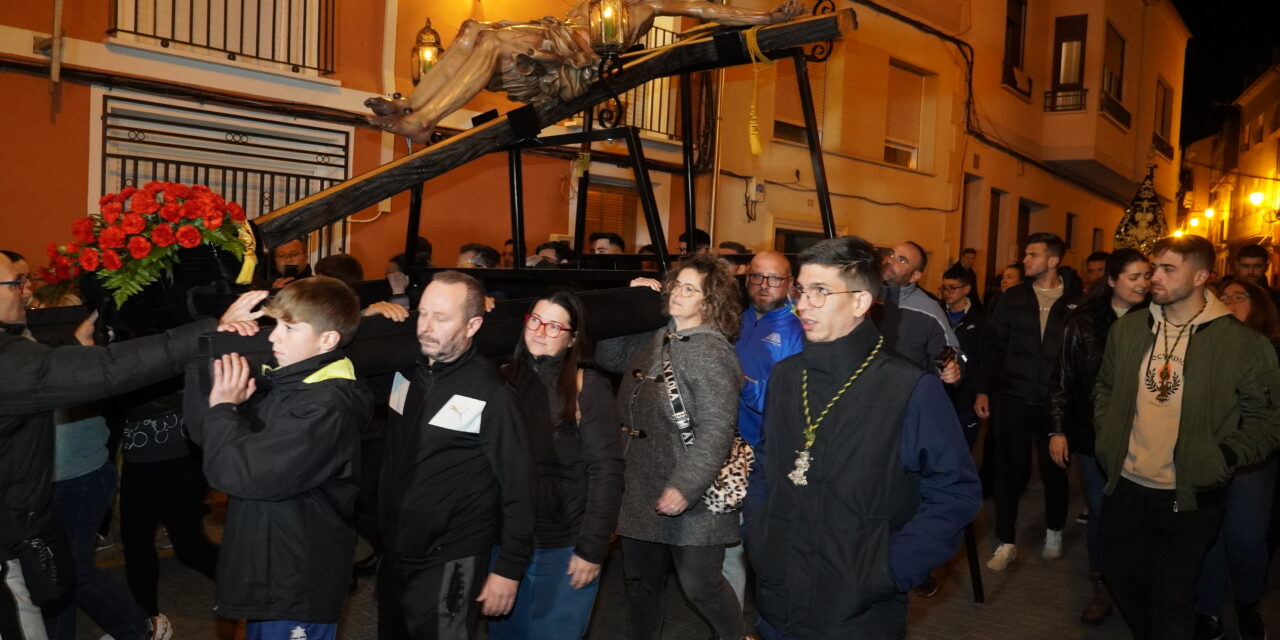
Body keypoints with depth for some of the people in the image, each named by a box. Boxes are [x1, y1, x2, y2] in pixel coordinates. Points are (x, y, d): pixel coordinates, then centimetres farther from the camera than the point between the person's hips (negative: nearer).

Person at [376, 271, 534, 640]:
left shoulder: (490, 393, -17)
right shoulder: (405, 370, 1)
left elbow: (517, 484, -15)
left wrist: (509, 568, -14)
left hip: (450, 564, -6)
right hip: (394, 554, 7)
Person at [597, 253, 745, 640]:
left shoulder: (712, 352, -16)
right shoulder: (656, 338, 7)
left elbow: (716, 430, -22)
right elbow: (609, 357, 17)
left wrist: (685, 488, -28)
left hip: (690, 496, -7)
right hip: (642, 489, 7)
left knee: (700, 585, 4)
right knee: (640, 579, 18)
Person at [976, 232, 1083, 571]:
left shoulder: (1076, 300, -3)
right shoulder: (1014, 297, 3)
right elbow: (995, 346, 5)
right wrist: (983, 389, 0)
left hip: (1055, 402, -1)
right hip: (1013, 398, 1)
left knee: (1054, 469, 13)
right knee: (1009, 470, 5)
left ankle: (1054, 533, 36)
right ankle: (1006, 543, 17)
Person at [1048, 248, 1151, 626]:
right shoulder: (1084, 322, -3)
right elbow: (1063, 379, 0)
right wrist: (1057, 429, -2)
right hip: (1093, 433, 0)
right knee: (1100, 512, 8)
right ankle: (1103, 589, 23)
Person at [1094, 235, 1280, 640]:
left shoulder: (1243, 343, -10)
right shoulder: (1127, 329, 2)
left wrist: (1224, 457, -18)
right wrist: (1107, 436, 3)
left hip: (1189, 496, -4)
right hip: (1125, 485, 4)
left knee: (1172, 596, 6)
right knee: (1121, 576, 17)